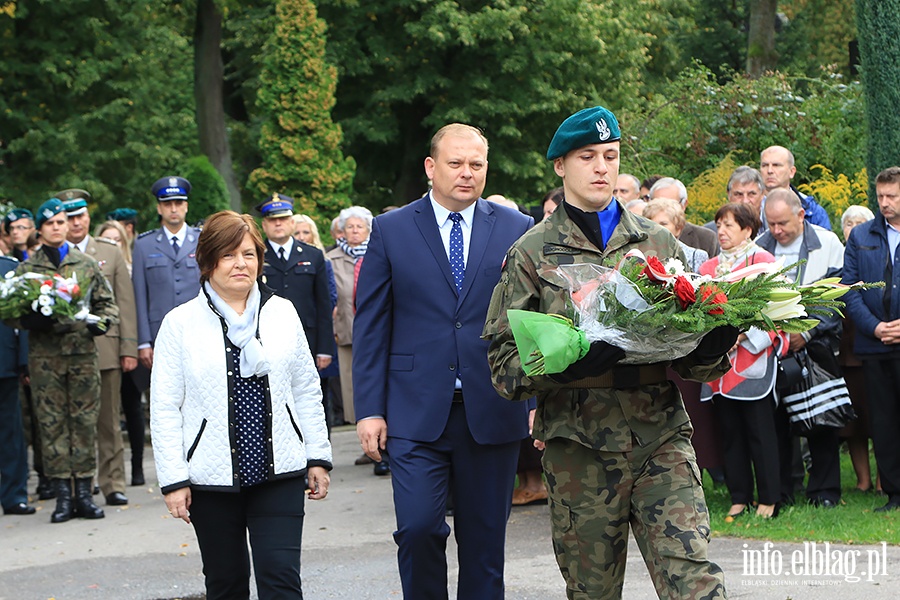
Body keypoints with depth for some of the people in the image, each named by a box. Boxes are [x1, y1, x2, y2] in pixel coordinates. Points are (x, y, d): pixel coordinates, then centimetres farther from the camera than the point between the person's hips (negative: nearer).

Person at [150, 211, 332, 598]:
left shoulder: (282, 313, 7)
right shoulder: (181, 323, 0)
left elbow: (306, 389, 12)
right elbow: (164, 409, -1)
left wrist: (317, 456, 9)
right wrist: (173, 479, -6)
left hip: (279, 472, 1)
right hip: (212, 477, -1)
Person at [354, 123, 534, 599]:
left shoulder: (517, 230, 6)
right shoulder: (390, 230, 5)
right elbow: (371, 325, 4)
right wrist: (370, 408, -3)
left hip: (492, 412, 1)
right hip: (416, 412, -1)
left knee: (485, 540, 6)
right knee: (418, 528, -11)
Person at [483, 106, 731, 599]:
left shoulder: (659, 243, 14)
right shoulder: (532, 254, 7)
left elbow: (689, 355, 14)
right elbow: (504, 362, -1)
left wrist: (711, 346, -11)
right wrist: (569, 361, -20)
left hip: (661, 436, 1)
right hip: (579, 448, -1)